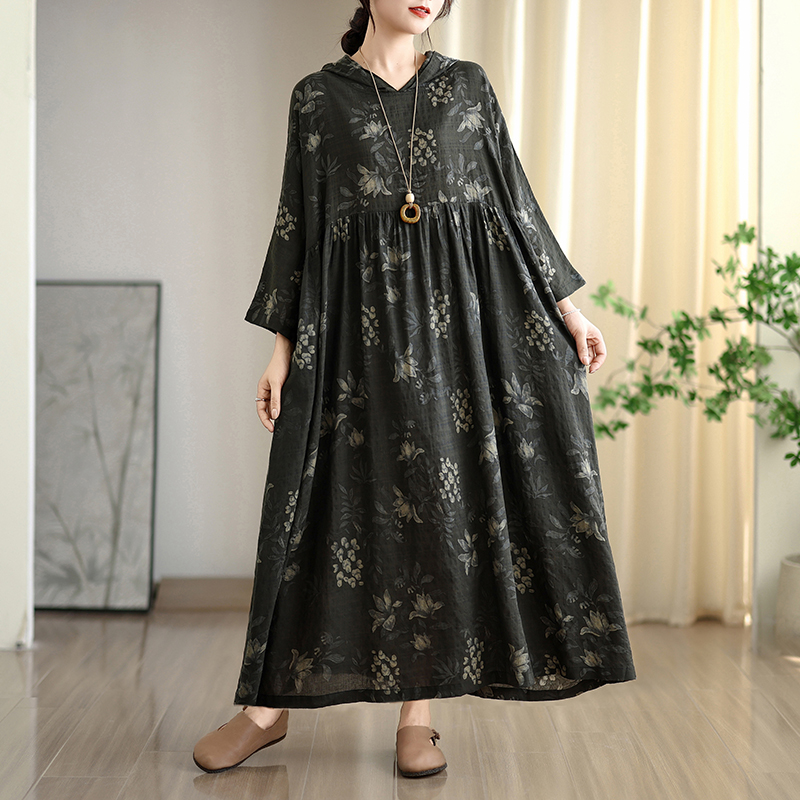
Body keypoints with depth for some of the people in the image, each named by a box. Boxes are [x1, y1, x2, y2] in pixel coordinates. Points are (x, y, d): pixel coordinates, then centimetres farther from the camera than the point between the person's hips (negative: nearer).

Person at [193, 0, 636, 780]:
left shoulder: (467, 85, 12)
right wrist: (282, 344, 0)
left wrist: (566, 306, 6)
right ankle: (270, 702, 12)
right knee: (337, 493, -1)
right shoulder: (318, 96, 8)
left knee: (443, 494, -1)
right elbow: (297, 220, 6)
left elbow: (513, 198, 11)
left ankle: (418, 709, 10)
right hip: (355, 314, -1)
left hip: (456, 308, 2)